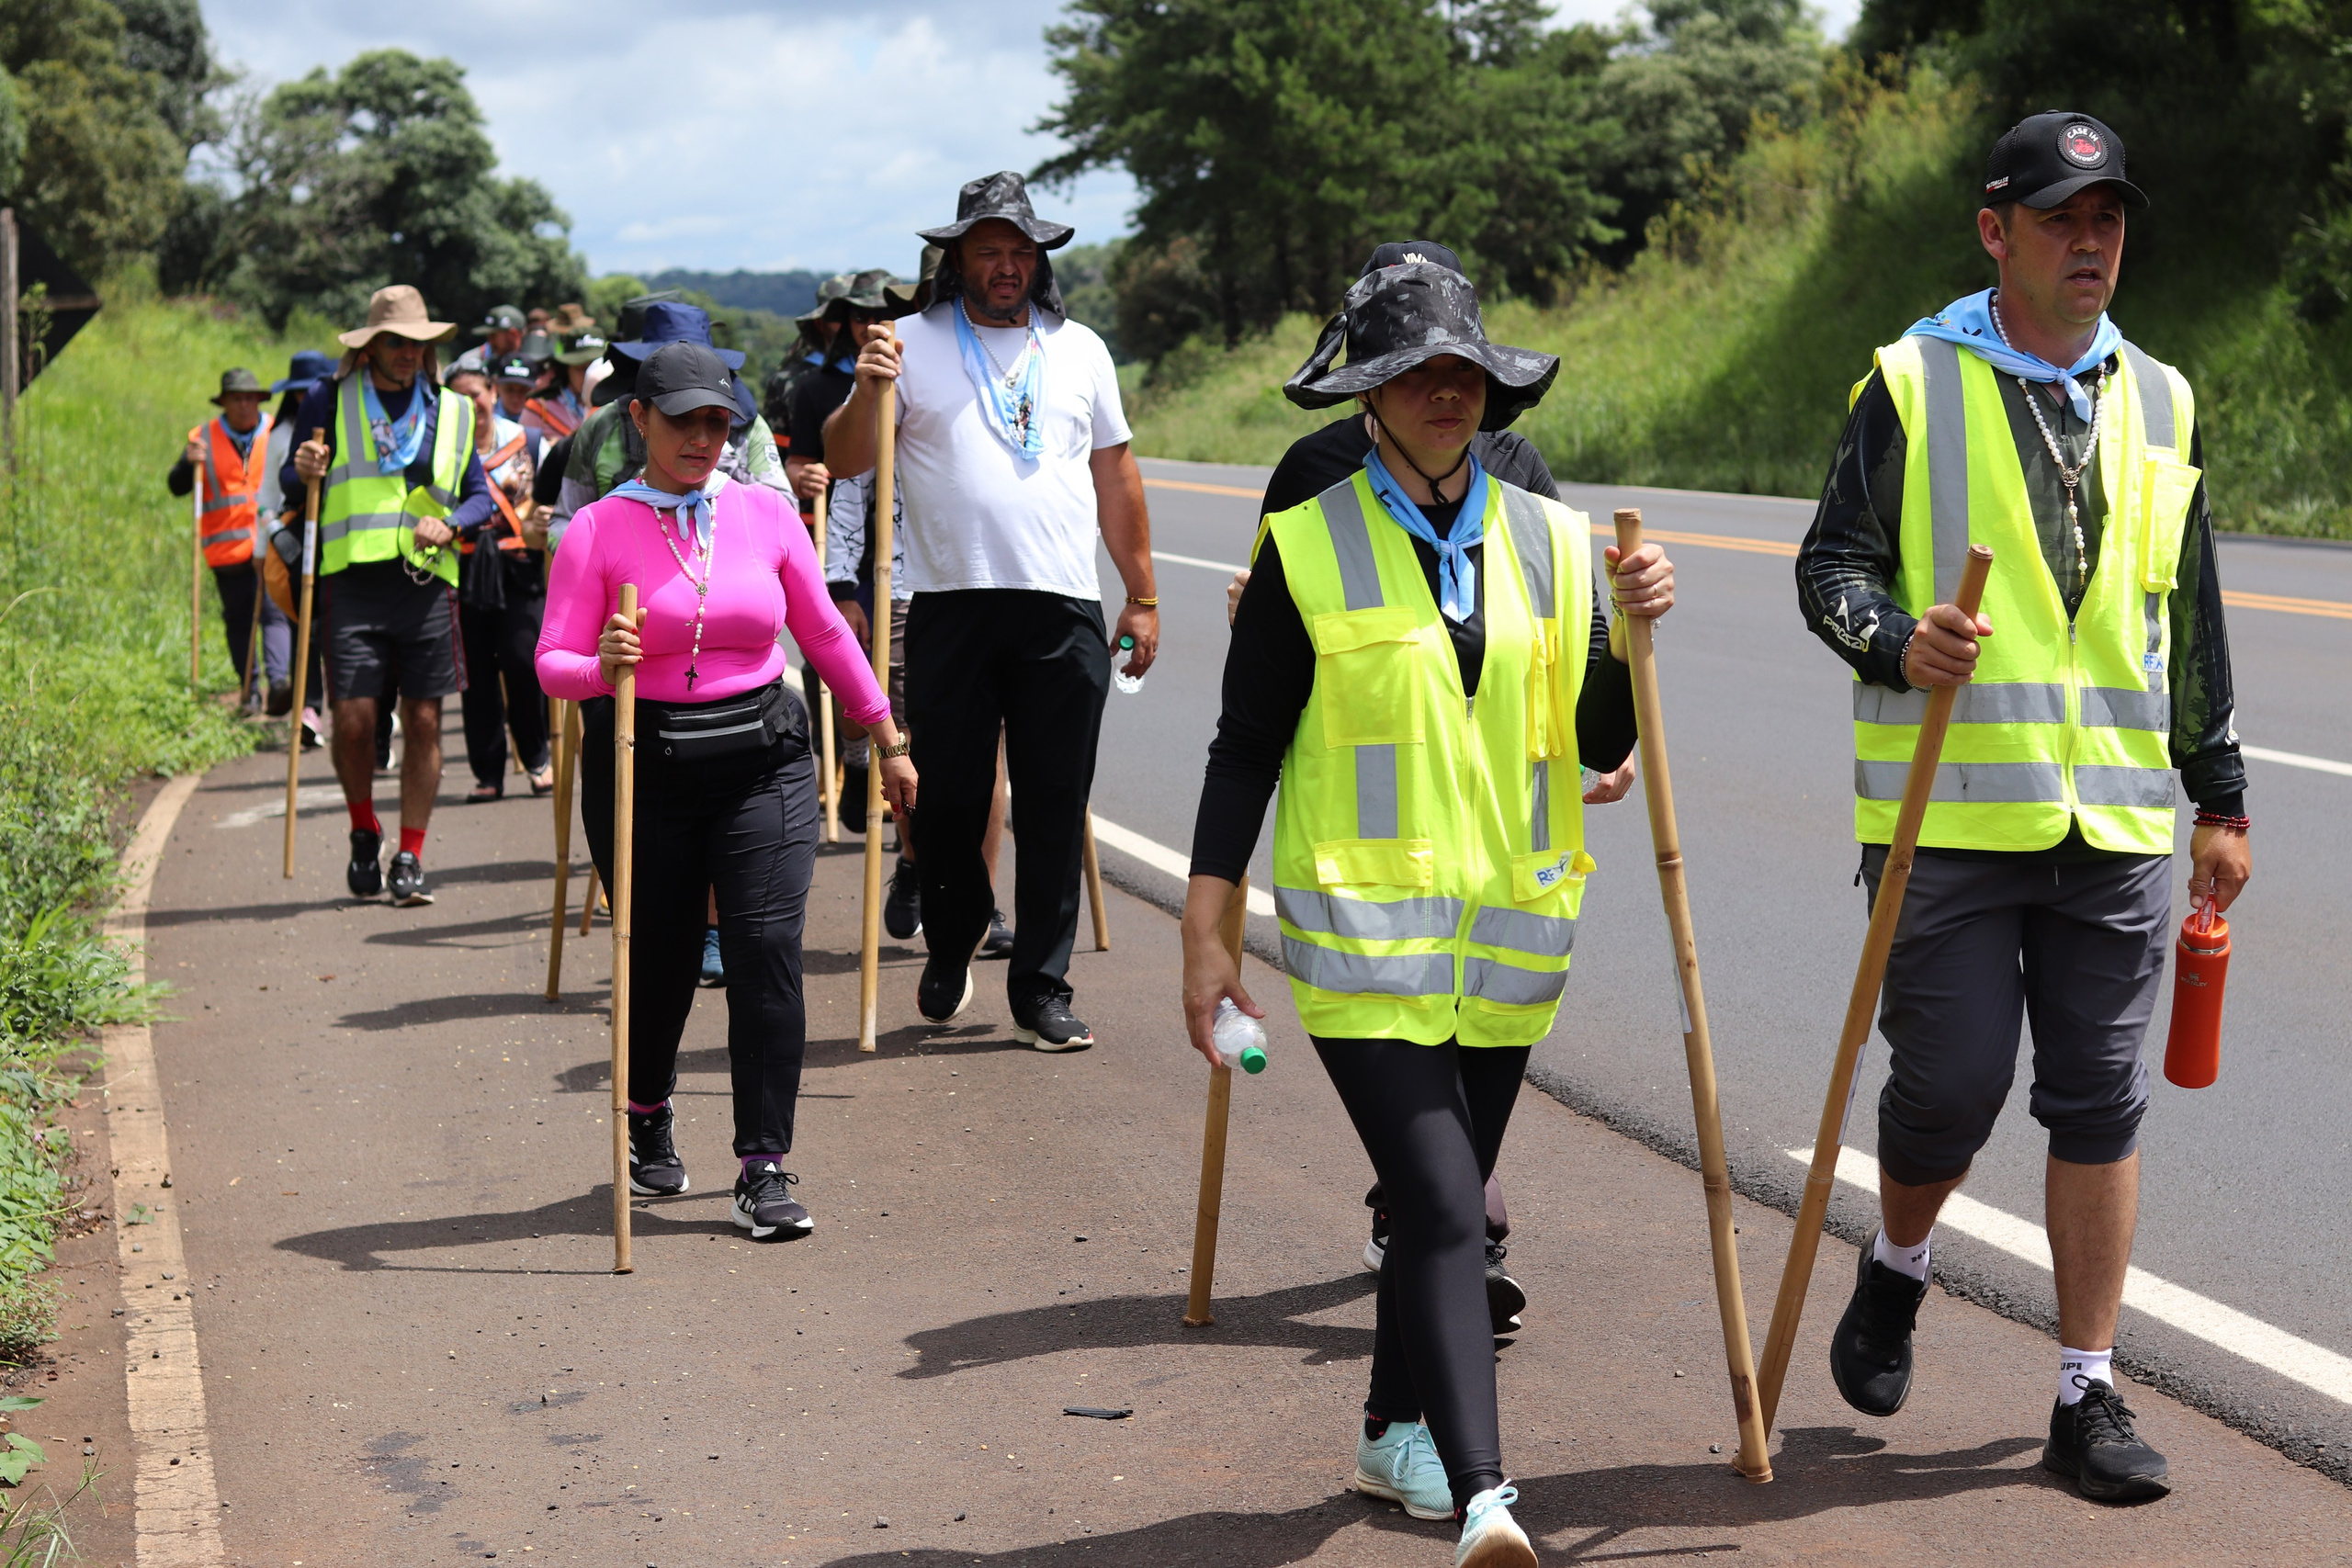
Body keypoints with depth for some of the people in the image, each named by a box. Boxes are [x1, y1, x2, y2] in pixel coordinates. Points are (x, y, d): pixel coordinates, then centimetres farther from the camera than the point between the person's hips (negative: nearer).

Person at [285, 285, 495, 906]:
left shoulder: (452, 412, 15)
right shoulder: (330, 401, 8)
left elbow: (481, 496, 17)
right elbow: (291, 483, 12)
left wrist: (451, 525, -4)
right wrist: (302, 473, -12)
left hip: (427, 582, 2)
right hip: (352, 580, -2)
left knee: (424, 721, 1)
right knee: (353, 717, -6)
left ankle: (410, 856, 12)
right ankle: (364, 833, 19)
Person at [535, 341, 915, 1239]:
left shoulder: (766, 514, 5)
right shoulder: (598, 530, -2)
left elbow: (825, 636, 14)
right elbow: (552, 663, -6)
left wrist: (888, 741, 17)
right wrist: (602, 667, -28)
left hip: (762, 759, 1)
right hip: (644, 762, -1)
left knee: (766, 948, -11)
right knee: (660, 956, 9)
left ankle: (765, 1170, -3)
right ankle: (647, 1116, 40)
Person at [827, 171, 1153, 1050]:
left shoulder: (1079, 349, 13)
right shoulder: (914, 345, 5)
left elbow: (1116, 475, 18)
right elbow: (843, 463, 0)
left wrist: (1143, 595, 15)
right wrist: (866, 393, -19)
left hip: (1065, 613, 2)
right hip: (951, 606, -1)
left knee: (1055, 810, 1)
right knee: (951, 798, 4)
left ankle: (1042, 993, 9)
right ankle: (950, 949, 29)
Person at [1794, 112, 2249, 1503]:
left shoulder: (2161, 402, 12)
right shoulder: (1913, 385, 0)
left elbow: (2194, 621, 18)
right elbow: (1832, 565, 0)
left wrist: (2222, 800, 17)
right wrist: (1898, 641, -22)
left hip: (2118, 815, 3)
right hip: (1950, 811, -3)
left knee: (2102, 1103, 3)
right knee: (1953, 1079, -3)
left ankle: (2090, 1397, 13)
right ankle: (1897, 1271, 29)